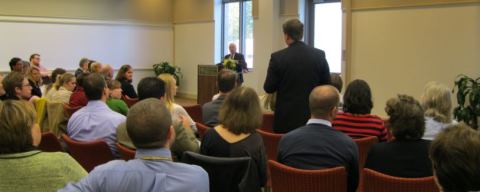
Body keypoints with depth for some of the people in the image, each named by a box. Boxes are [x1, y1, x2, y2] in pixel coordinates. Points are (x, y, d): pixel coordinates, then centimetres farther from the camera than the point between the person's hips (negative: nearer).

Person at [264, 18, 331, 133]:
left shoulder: (277, 57, -10)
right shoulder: (319, 55, -3)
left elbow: (269, 88, -5)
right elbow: (327, 85, 4)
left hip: (286, 116, -2)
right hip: (313, 114, 2)